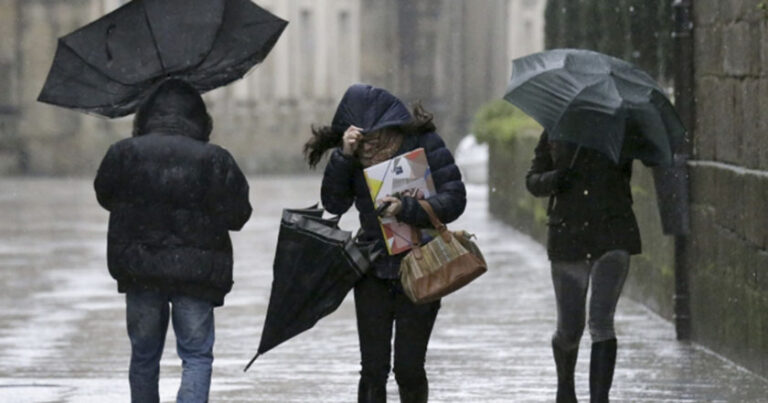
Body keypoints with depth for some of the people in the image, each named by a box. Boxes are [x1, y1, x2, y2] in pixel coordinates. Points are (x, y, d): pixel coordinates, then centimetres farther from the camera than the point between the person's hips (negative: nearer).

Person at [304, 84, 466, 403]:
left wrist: (407, 209, -28)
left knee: (409, 367, 0)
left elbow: (454, 199, -15)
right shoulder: (354, 155, 0)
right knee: (373, 368, 0)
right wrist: (344, 157, -20)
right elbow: (334, 203, -7)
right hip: (373, 269, 3)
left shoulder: (424, 144, -10)